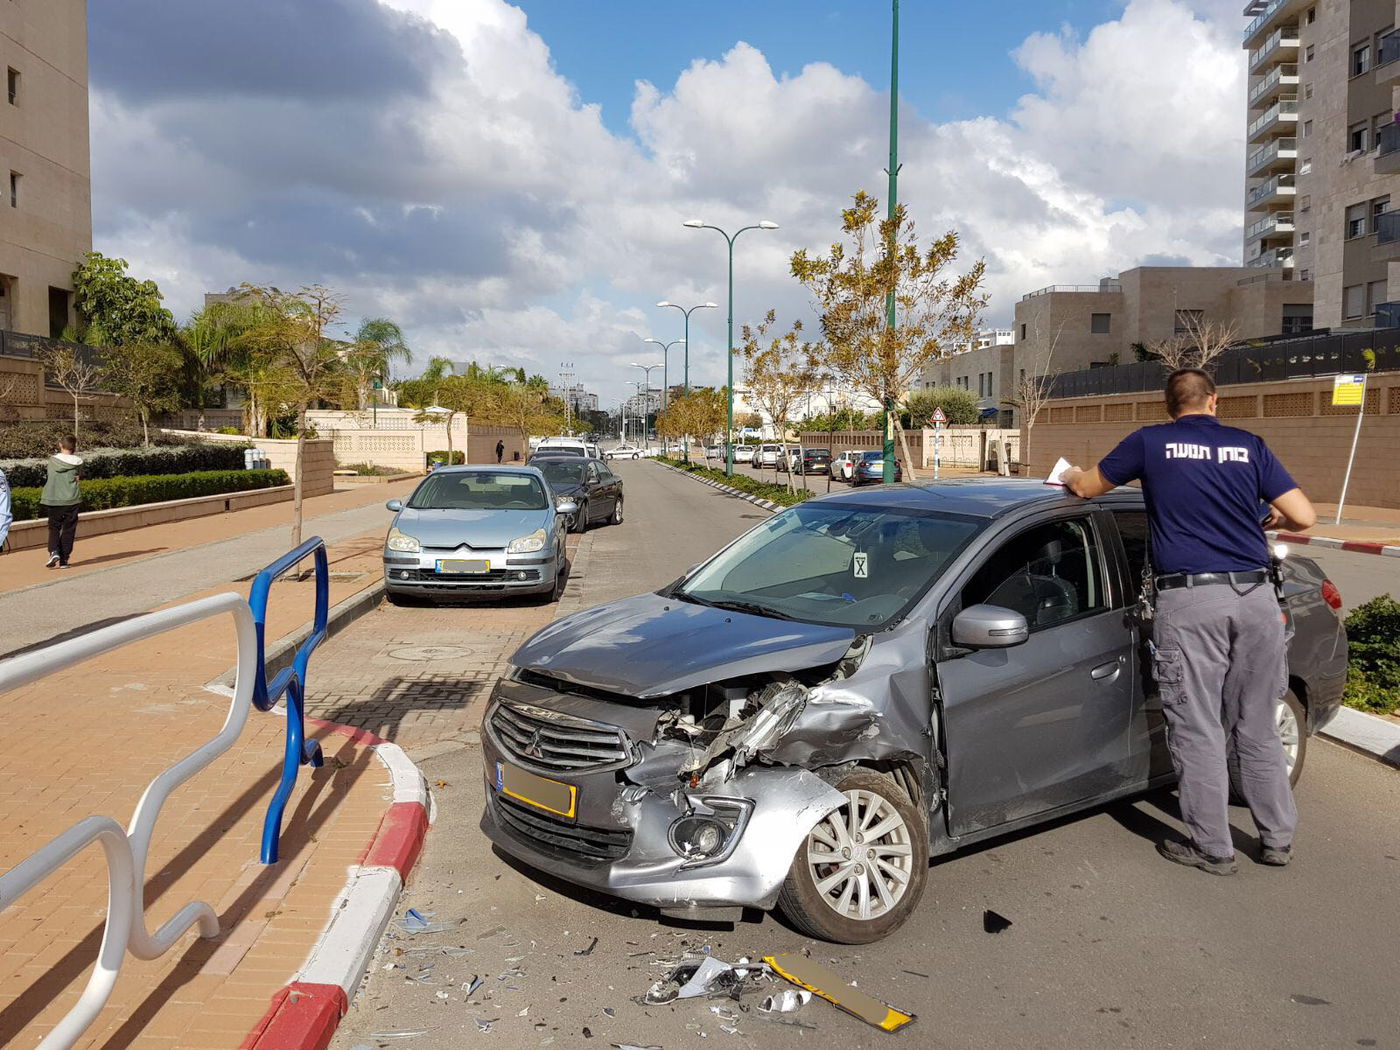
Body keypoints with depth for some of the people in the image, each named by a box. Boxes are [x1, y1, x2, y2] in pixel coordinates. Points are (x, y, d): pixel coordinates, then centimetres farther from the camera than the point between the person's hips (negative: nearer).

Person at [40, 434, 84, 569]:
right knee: (68, 530, 7)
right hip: (71, 500, -1)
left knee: (54, 527, 14)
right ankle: (64, 560, 6)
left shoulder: (52, 459, -2)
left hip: (53, 500, 1)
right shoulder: (77, 462, -5)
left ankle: (53, 551, -9)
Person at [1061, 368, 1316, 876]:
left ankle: (1212, 848, 12)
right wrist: (1273, 517, 27)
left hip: (1190, 600, -3)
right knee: (1258, 727, 16)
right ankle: (1277, 839, 26)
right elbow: (1305, 516, 5)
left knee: (1197, 730, 4)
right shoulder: (1249, 446, 10)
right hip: (1255, 596, 4)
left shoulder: (1150, 442, 4)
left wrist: (1071, 476, 38)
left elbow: (1087, 487, 16)